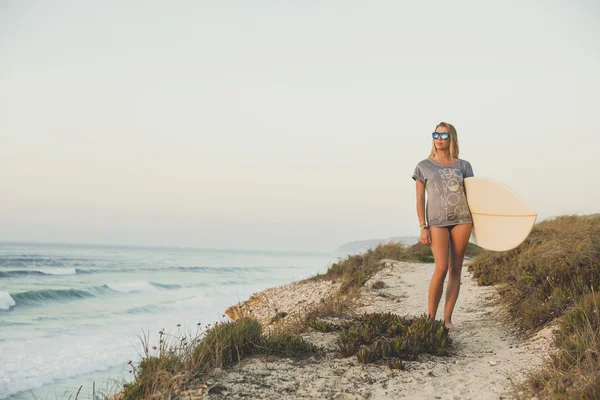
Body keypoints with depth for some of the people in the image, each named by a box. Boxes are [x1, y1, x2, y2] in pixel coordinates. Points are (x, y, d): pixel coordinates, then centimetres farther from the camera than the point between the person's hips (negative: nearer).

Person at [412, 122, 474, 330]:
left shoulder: (463, 166, 10)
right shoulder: (424, 166, 7)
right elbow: (420, 199, 4)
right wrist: (423, 227, -3)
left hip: (462, 219, 2)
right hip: (437, 222, -2)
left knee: (456, 269, 2)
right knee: (441, 268, -14)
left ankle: (447, 319, 8)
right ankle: (430, 318, -3)